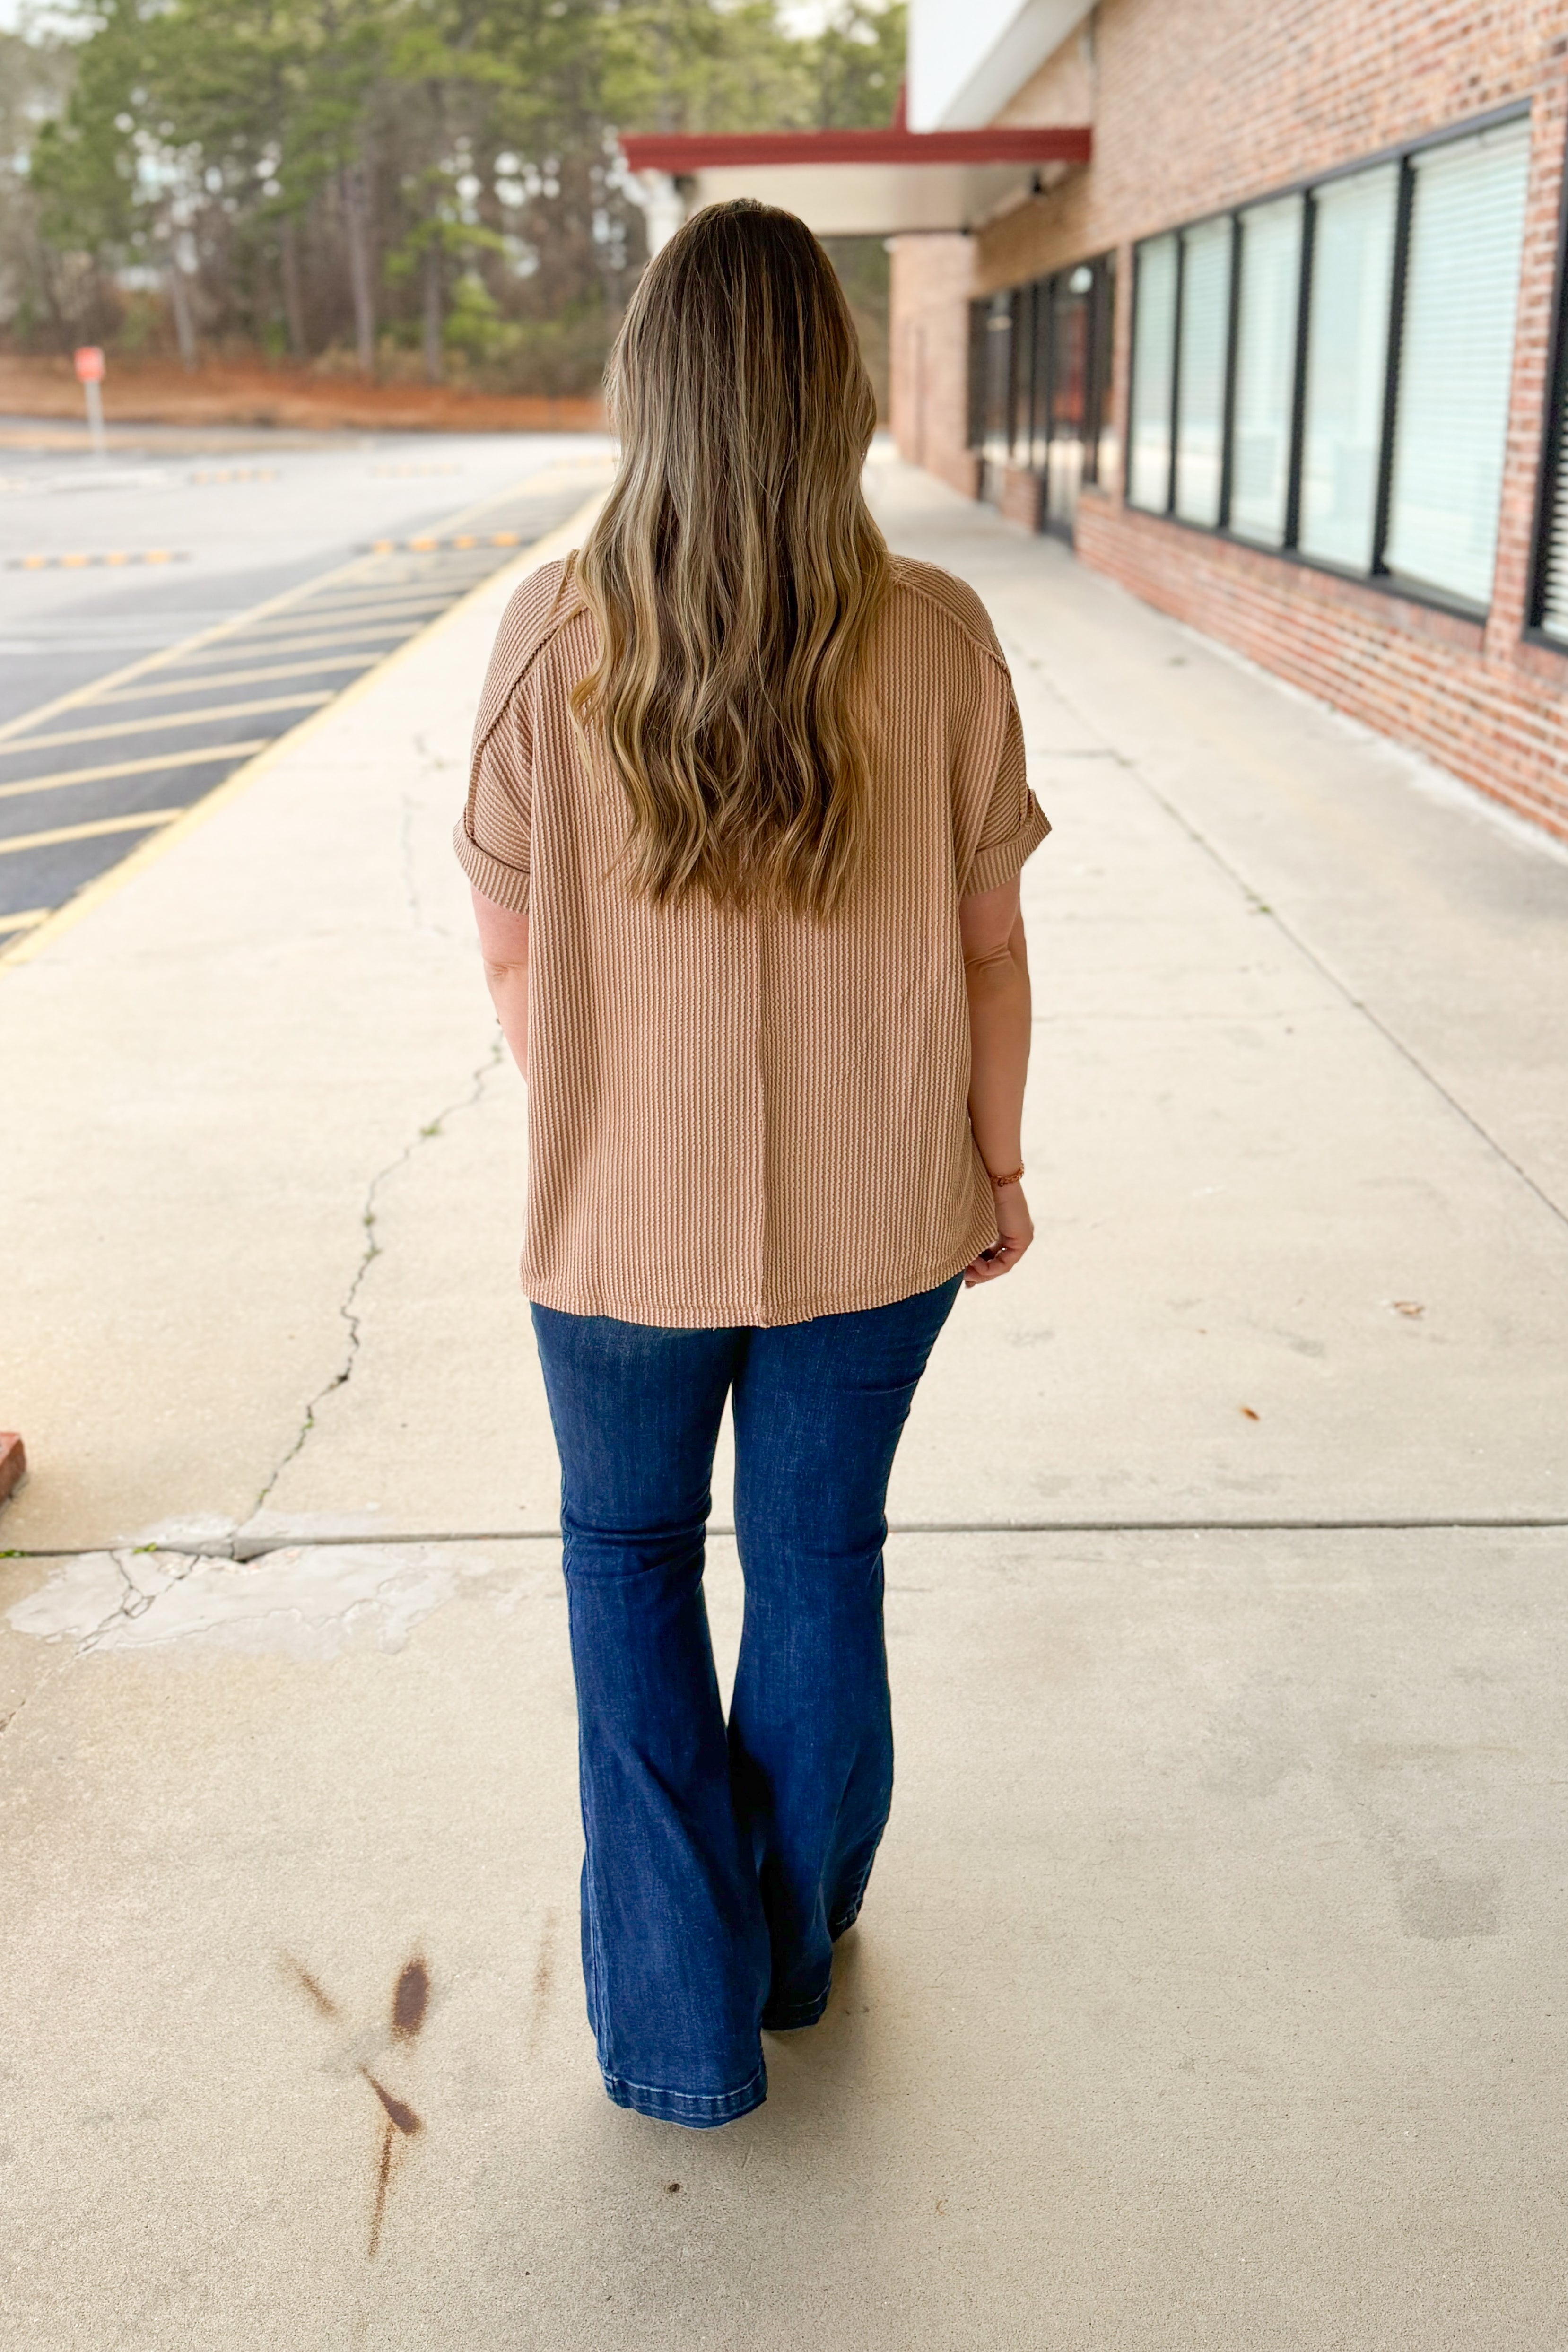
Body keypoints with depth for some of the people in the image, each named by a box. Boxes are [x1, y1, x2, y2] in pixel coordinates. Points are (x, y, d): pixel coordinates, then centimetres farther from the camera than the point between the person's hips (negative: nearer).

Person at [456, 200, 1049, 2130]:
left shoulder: (554, 634, -14)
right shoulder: (939, 638, -12)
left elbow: (509, 946, -6)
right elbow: (987, 946, -5)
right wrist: (995, 1165, 10)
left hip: (629, 1214, -1)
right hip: (876, 1213, 1)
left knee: (628, 1555, 22)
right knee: (820, 1561, 20)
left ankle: (680, 2011, 25)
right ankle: (794, 1948, 42)